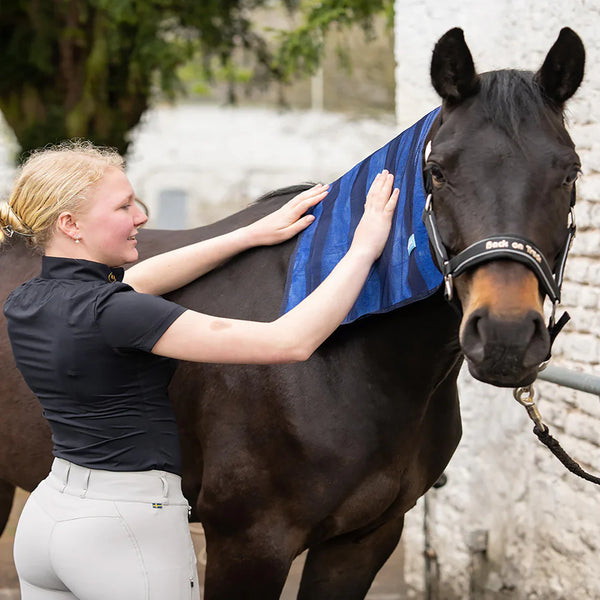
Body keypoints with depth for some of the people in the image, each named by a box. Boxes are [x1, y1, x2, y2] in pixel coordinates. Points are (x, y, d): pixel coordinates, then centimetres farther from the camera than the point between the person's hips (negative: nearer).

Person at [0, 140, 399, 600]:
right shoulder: (110, 313, -23)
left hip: (46, 515, 8)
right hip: (129, 530, -8)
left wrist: (256, 234, 15)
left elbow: (132, 281, 17)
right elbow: (291, 341, -25)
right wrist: (364, 248, -16)